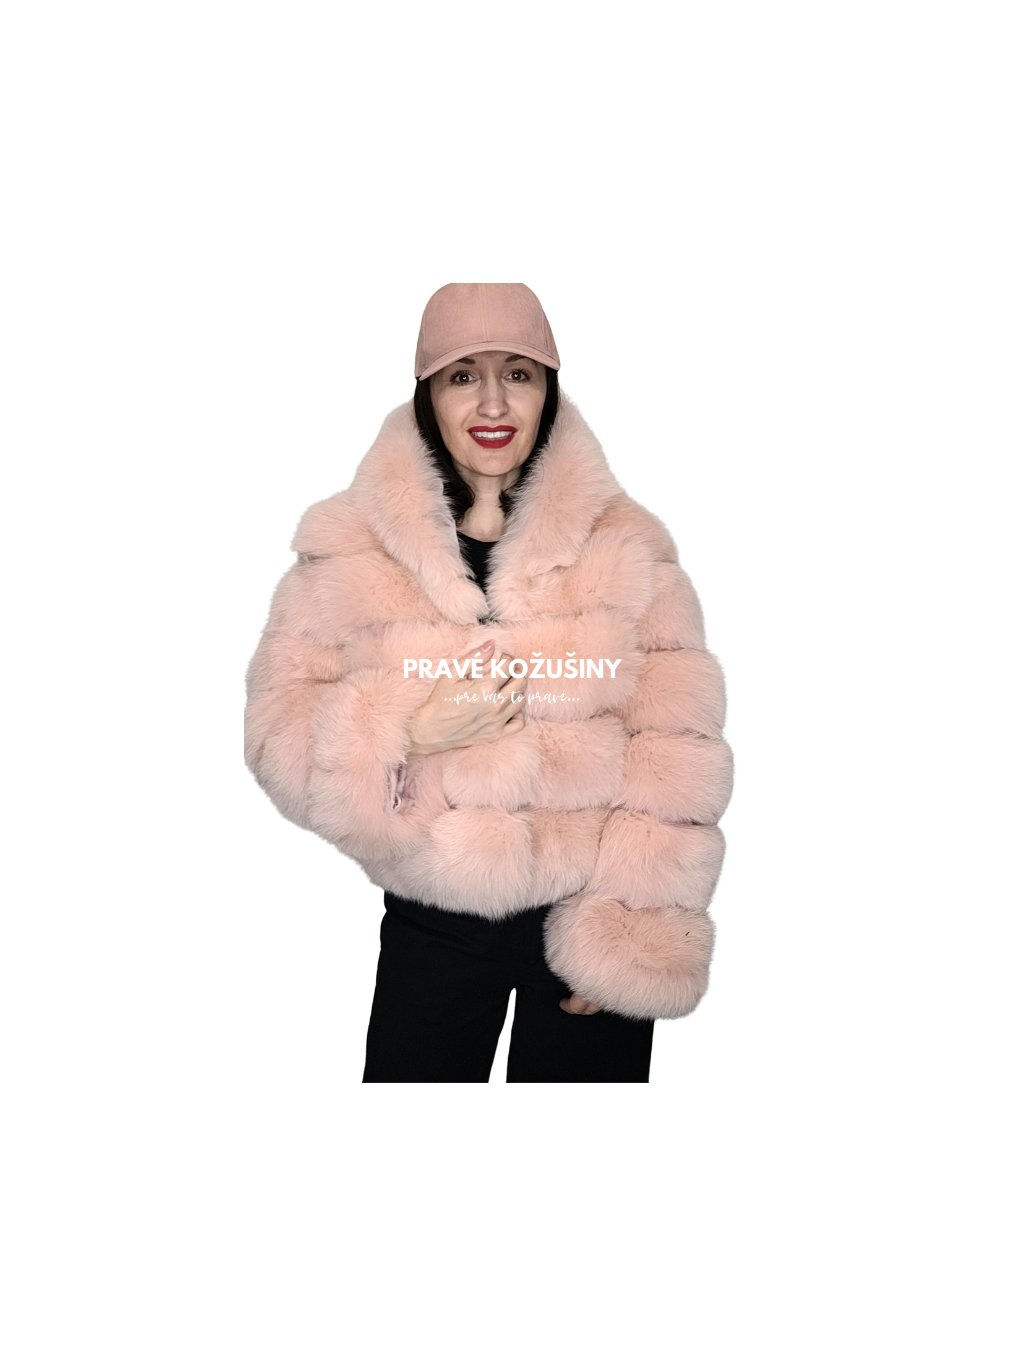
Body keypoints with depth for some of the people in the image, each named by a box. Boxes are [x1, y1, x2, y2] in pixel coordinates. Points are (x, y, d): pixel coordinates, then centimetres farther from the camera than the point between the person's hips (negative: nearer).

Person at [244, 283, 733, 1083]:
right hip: (432, 927, 1)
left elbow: (678, 750, -7)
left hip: (588, 919, 0)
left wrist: (635, 931, -11)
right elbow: (281, 733, -5)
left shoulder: (625, 544, -4)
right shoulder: (351, 549, -3)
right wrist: (410, 734, -22)